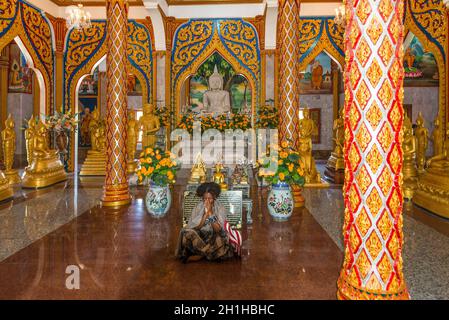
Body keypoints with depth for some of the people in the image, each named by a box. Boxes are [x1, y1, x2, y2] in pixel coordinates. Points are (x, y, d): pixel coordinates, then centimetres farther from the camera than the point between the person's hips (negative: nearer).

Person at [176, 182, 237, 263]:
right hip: (200, 235, 1)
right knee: (188, 233, -29)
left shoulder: (220, 208, -4)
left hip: (214, 237, 0)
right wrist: (206, 213, -20)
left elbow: (218, 229, -14)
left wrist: (210, 213, -20)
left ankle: (200, 255, -13)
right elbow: (195, 227, -12)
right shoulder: (198, 207, -1)